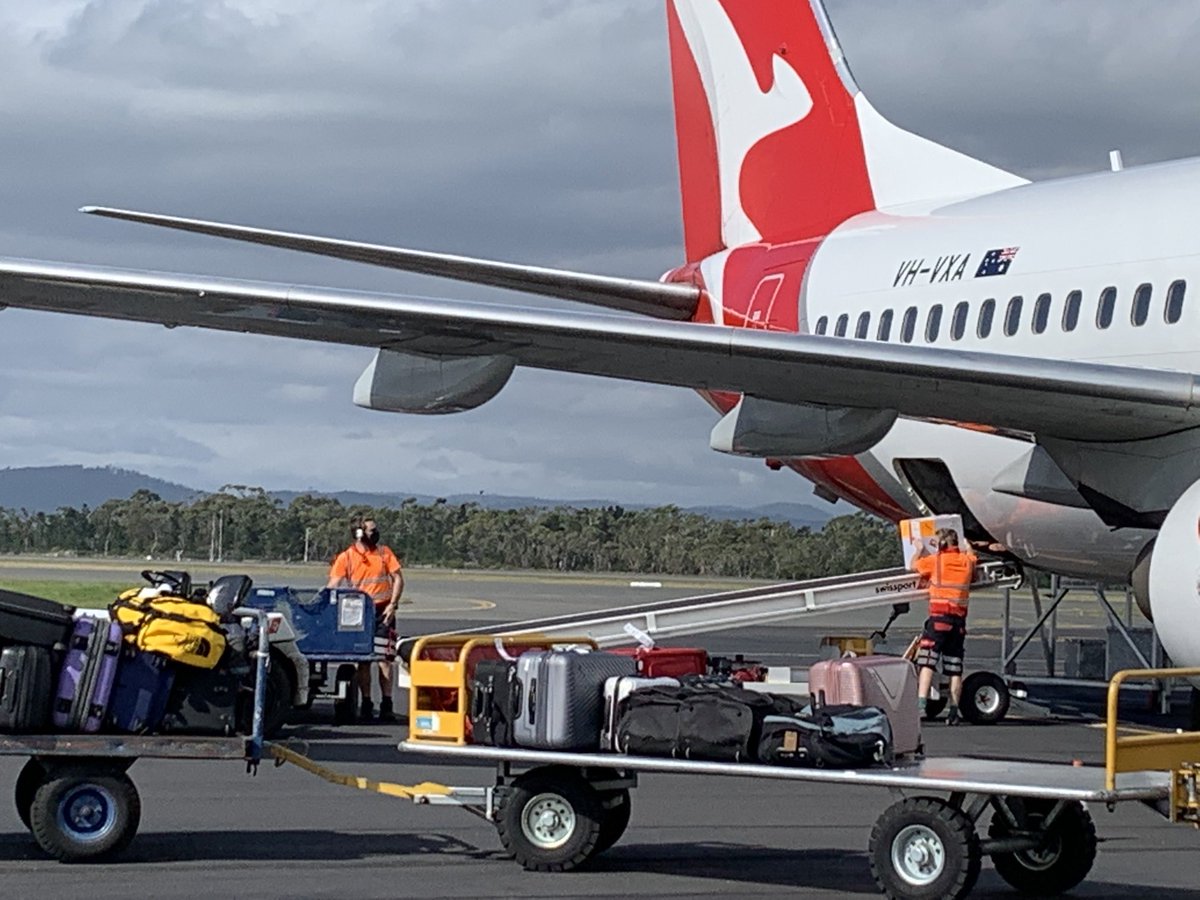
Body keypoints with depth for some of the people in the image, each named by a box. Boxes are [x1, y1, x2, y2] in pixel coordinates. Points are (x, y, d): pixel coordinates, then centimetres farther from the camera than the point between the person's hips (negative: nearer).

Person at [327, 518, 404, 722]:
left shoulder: (384, 552, 4)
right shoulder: (346, 557, -1)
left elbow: (398, 578, 3)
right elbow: (333, 585, -6)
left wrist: (392, 605, -6)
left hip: (382, 611, 0)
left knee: (384, 658, -2)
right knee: (363, 659, 3)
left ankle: (386, 705, 0)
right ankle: (366, 705, 9)